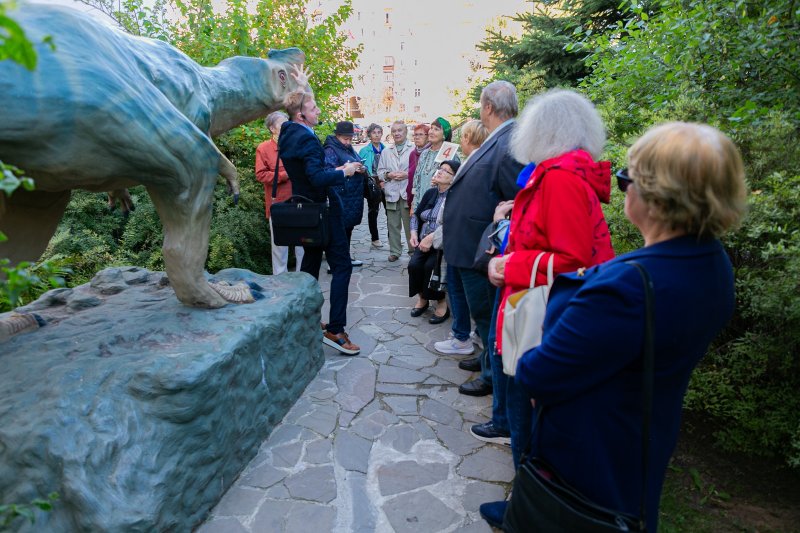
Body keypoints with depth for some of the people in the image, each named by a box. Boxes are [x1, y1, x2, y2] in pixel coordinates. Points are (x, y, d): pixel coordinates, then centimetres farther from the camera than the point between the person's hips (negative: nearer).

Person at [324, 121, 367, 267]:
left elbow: (360, 166, 21)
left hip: (354, 197, 8)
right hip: (341, 198, -8)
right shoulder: (331, 150, -8)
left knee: (349, 227, 16)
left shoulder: (350, 149, 17)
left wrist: (362, 169, -2)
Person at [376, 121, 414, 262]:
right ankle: (394, 251, 18)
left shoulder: (414, 149, 1)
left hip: (408, 193, -4)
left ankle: (413, 250, 12)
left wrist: (407, 174, -15)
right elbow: (380, 171, 14)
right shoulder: (386, 152, 17)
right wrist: (388, 175, -5)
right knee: (393, 225, 8)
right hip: (391, 193, 4)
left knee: (410, 225, 0)